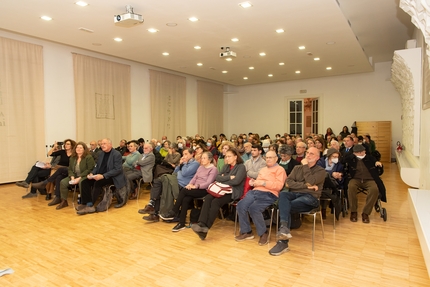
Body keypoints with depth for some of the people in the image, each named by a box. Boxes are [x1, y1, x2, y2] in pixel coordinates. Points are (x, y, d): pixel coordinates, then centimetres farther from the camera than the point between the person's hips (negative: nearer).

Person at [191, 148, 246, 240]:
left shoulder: (241, 167, 0)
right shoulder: (226, 166, 21)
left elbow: (236, 181, -16)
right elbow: (217, 177, 6)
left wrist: (223, 179, -7)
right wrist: (229, 177, -8)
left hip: (233, 192, -6)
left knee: (215, 202, -31)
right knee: (207, 198, -25)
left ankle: (206, 227, -28)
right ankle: (202, 224, -36)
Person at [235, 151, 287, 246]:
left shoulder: (280, 169, 6)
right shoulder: (263, 169, 31)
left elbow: (279, 185, -8)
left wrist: (263, 183, -13)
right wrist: (254, 182, 9)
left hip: (269, 194, -7)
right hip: (255, 191, 7)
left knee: (253, 208, -32)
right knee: (240, 206, -19)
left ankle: (263, 233, -11)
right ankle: (246, 232, -4)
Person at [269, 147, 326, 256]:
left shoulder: (320, 171, 8)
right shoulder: (297, 168, 20)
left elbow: (310, 182, -14)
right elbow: (288, 183, 2)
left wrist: (305, 166, -3)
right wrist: (306, 185, -9)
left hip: (310, 198, -3)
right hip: (294, 194, 4)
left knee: (286, 207, -30)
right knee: (283, 193, -33)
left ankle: (283, 242, -27)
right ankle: (284, 227, -45)